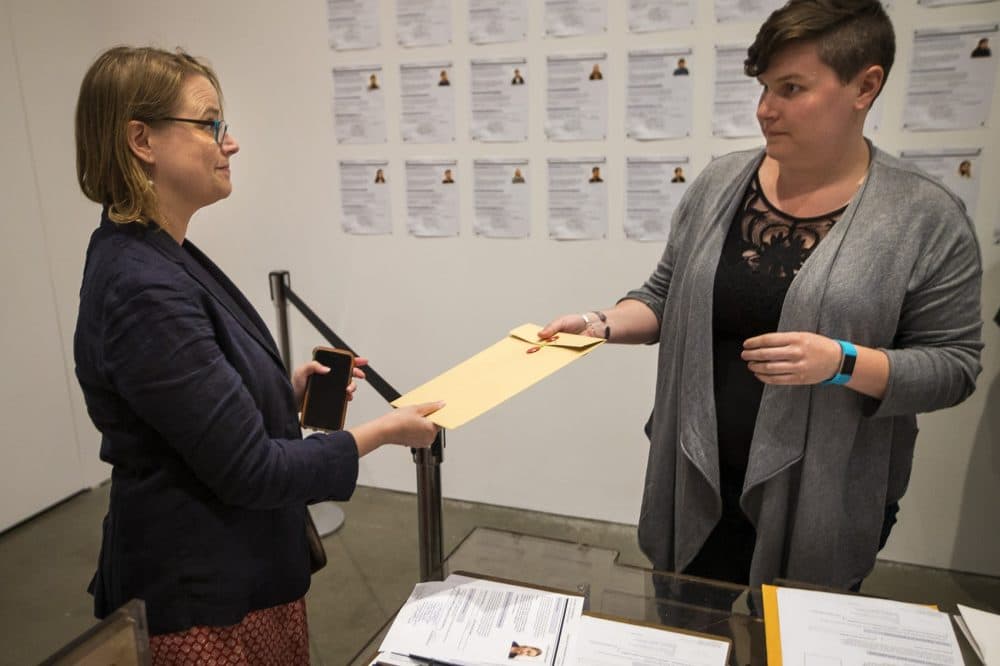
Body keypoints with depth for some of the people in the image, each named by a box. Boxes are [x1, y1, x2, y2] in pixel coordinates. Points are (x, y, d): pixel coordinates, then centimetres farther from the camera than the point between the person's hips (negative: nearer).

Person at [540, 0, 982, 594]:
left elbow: (953, 365, -8)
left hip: (823, 501, -2)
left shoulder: (926, 218, -10)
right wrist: (604, 324, -11)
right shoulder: (719, 184, -1)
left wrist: (841, 361, -24)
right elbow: (667, 297, 6)